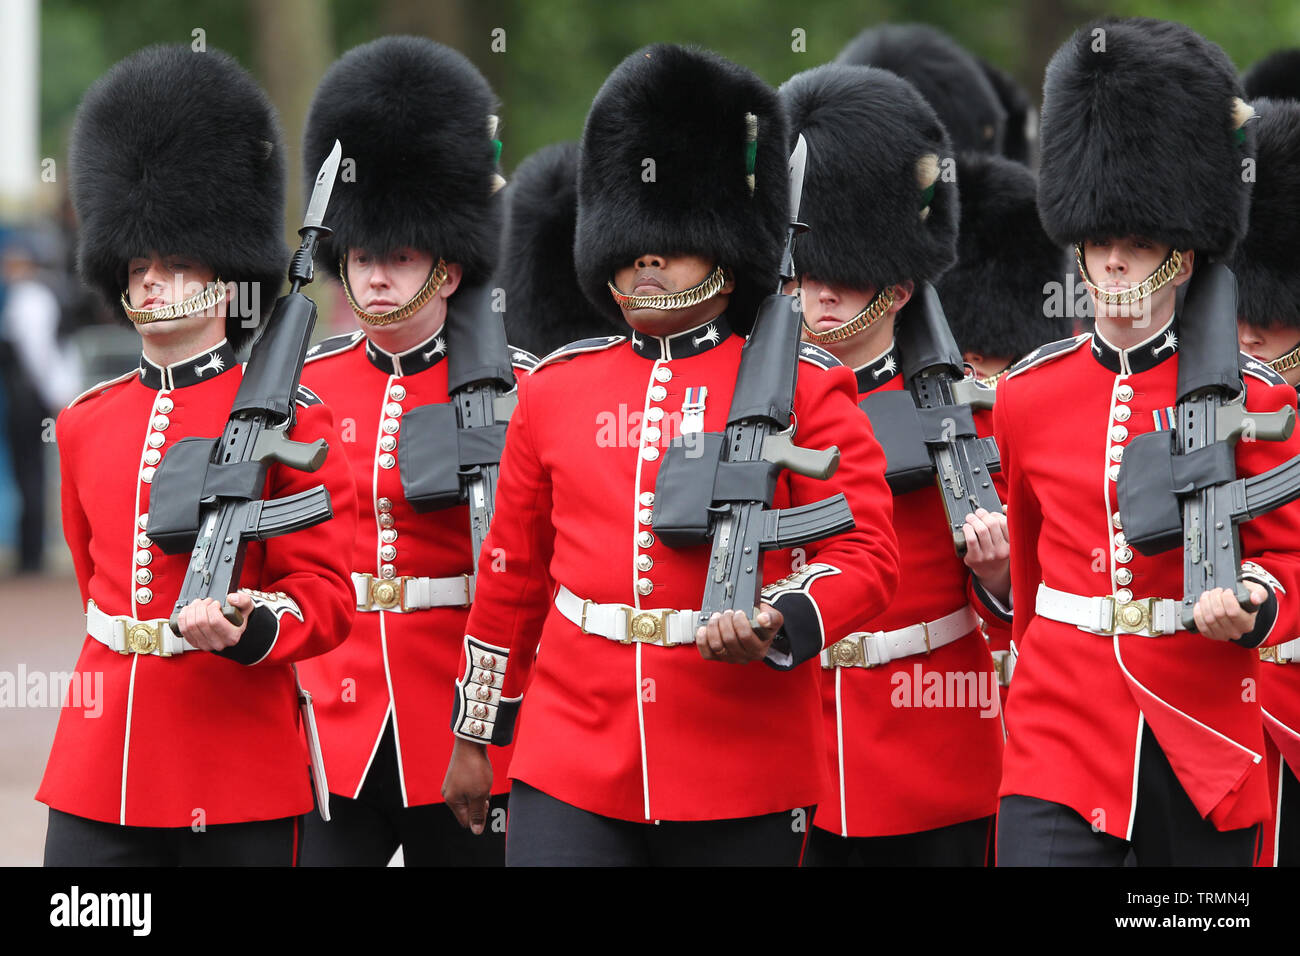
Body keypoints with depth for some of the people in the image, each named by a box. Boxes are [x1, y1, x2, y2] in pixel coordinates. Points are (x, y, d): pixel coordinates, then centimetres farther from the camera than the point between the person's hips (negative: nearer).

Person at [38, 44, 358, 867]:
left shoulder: (288, 419, -3)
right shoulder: (85, 423, 12)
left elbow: (327, 594, -6)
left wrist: (250, 631, -23)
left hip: (241, 786, -4)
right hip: (100, 772, 4)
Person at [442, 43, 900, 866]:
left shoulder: (804, 391, 2)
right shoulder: (555, 389, 11)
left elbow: (866, 553, -3)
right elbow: (513, 576, 17)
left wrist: (777, 625, -23)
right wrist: (475, 737, 18)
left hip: (743, 769, -2)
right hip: (573, 766, 2)